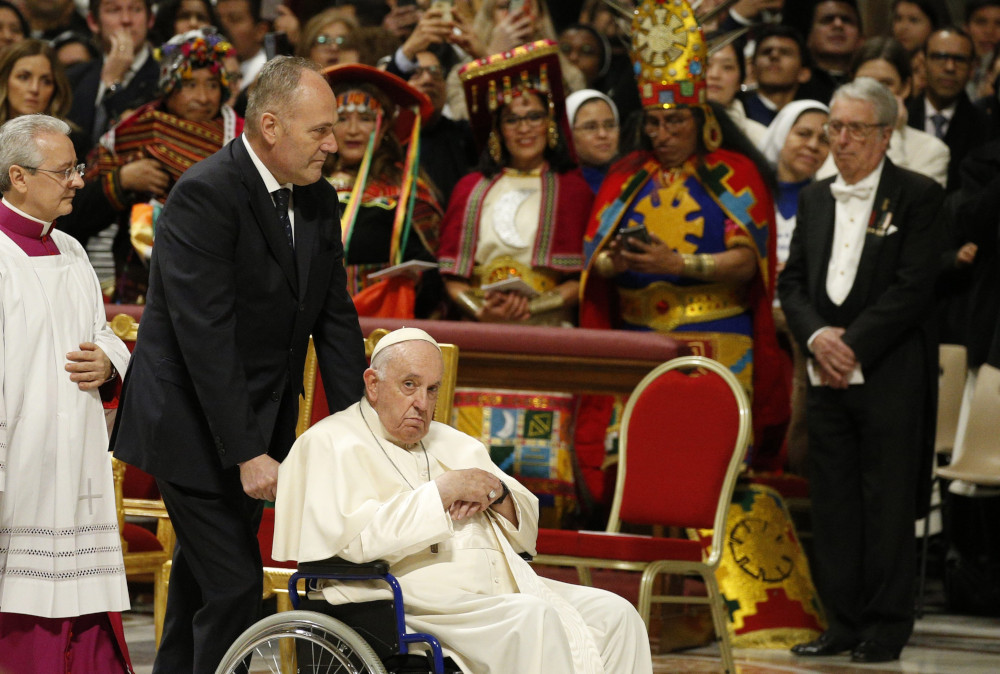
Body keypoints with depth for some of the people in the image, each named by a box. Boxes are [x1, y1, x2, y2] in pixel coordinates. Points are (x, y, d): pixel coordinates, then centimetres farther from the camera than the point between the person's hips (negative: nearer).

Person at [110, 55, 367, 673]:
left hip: (259, 424, 8)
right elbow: (206, 336, -25)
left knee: (202, 577, 17)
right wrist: (248, 454, -27)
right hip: (196, 430, -8)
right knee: (234, 584, -11)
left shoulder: (317, 200, 5)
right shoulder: (206, 195, -21)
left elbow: (335, 318, 9)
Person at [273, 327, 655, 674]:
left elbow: (527, 529, 24)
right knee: (537, 619, -31)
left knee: (613, 614, -11)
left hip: (502, 587, 8)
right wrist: (444, 490, -10)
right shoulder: (332, 443, 3)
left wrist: (495, 492, 1)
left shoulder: (455, 445, 27)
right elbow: (355, 538, -15)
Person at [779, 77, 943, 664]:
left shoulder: (918, 197, -3)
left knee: (888, 503, -2)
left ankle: (886, 628, 4)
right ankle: (844, 622, 13)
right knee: (833, 501, 7)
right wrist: (817, 336, -7)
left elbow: (914, 288, -11)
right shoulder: (815, 199, 15)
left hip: (890, 377, -5)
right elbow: (792, 282, 13)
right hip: (827, 375, 5)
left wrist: (853, 345, -14)